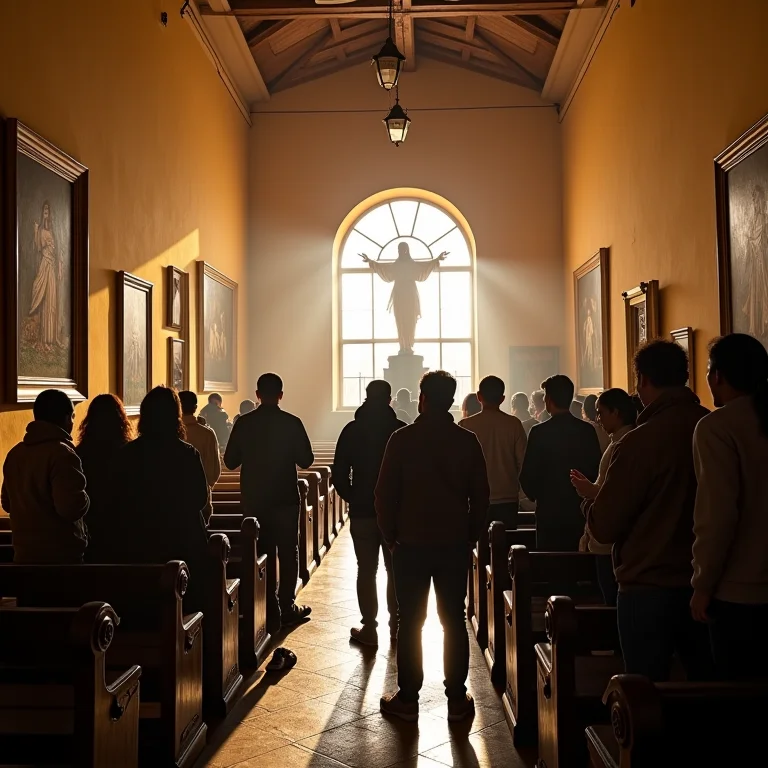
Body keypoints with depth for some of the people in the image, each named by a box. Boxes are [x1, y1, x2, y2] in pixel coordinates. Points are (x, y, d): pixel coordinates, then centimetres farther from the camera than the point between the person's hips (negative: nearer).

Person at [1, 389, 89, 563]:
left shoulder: (15, 453, 6)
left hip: (24, 552, 8)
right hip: (61, 554, -7)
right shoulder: (61, 453, -19)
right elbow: (72, 507, -27)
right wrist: (85, 497, -7)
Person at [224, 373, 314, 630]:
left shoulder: (243, 423, -5)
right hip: (285, 498, -2)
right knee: (287, 553, 12)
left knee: (262, 554, 10)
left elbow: (230, 461, -1)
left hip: (254, 499, 2)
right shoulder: (292, 423, -10)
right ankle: (287, 608, 15)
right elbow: (306, 460, -6)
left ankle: (270, 614, 12)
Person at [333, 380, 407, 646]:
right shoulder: (402, 430, -6)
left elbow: (339, 474, -3)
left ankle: (369, 628, 7)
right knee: (396, 570, 11)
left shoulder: (351, 430, -3)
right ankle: (396, 625, 18)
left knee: (366, 570, 5)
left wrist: (352, 498, 10)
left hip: (362, 511, 0)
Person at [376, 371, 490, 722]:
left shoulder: (402, 439, -8)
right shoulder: (467, 441, -2)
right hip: (454, 545, 2)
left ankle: (407, 698, 13)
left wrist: (391, 536, 5)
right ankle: (457, 699, 15)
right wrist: (470, 535, 12)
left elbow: (385, 493, -6)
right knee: (454, 621, 9)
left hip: (411, 545, -2)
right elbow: (481, 495, 2)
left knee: (411, 622, 6)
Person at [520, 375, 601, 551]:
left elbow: (527, 475, -9)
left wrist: (535, 495, 10)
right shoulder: (588, 430, 0)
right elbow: (596, 470, 4)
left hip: (551, 512, -4)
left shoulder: (539, 432, -12)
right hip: (581, 511, 4)